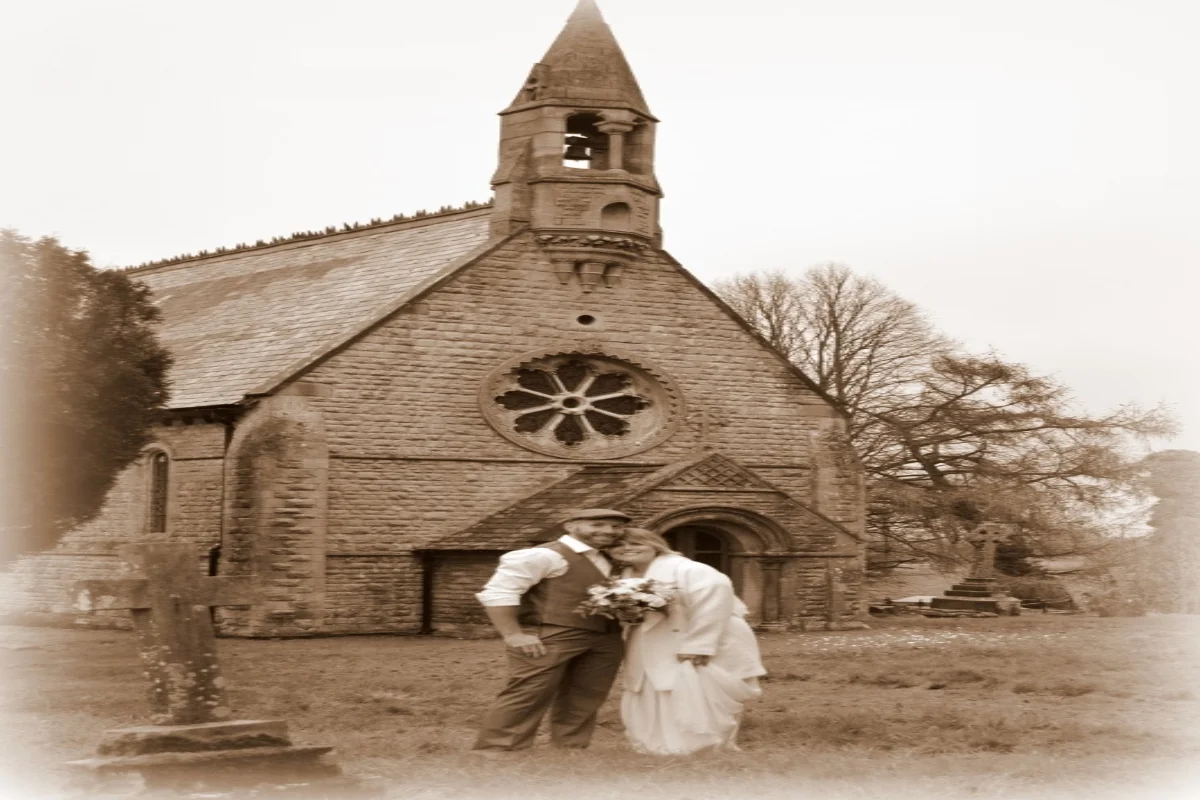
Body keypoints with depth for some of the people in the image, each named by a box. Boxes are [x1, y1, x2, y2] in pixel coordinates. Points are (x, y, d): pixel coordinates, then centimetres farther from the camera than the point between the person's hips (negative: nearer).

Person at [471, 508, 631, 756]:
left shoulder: (608, 561, 18)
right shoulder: (546, 556, -11)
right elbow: (497, 592, -15)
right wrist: (514, 635, -18)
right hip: (551, 639, -8)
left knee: (584, 699, 12)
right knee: (527, 696, -7)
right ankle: (494, 754, -3)